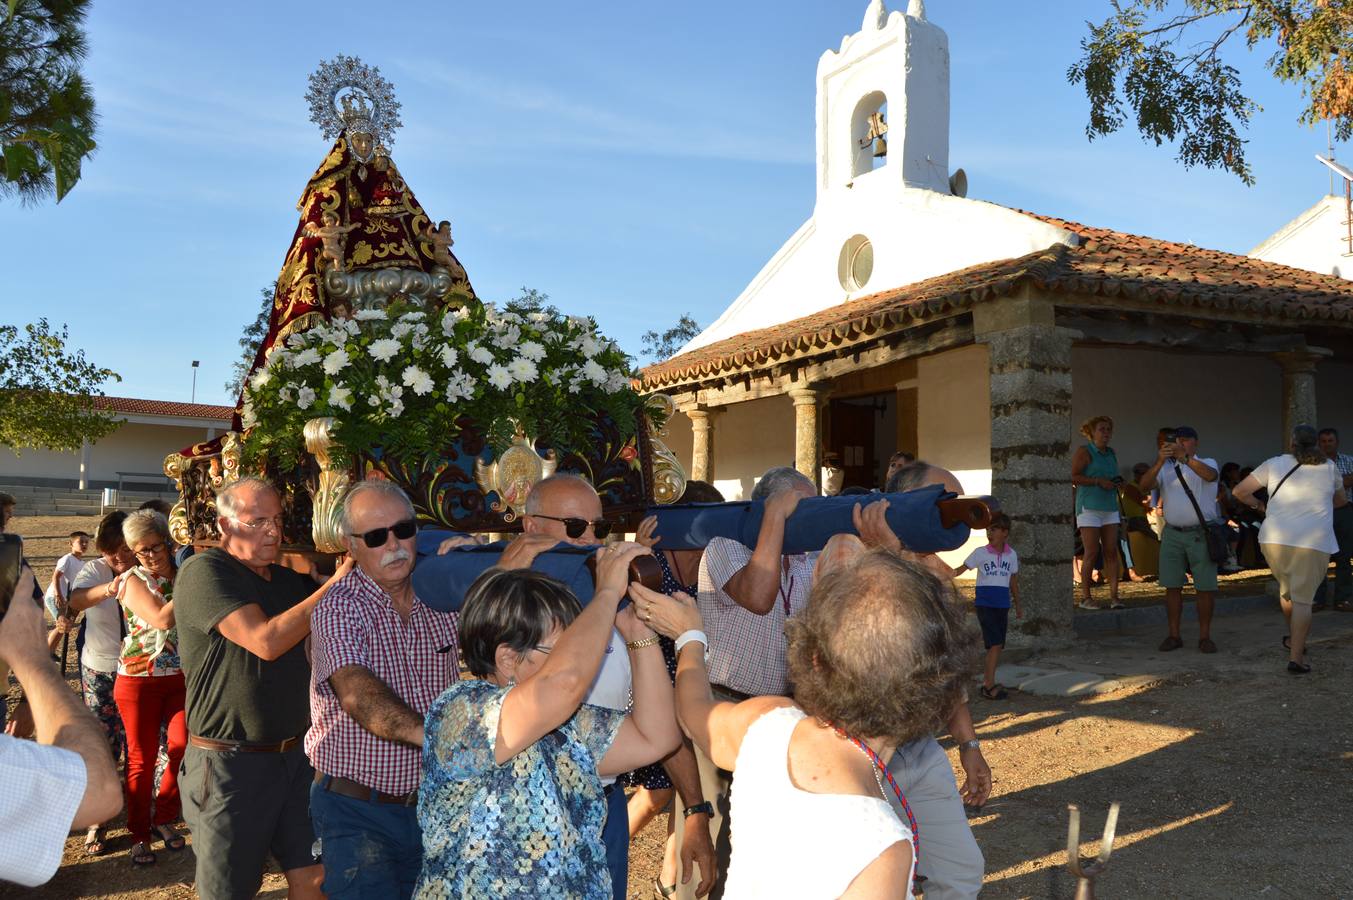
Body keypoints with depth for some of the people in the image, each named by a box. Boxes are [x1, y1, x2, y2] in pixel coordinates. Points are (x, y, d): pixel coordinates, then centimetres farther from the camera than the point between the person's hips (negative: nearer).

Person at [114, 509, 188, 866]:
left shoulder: (183, 574, 4)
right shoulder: (134, 580, -6)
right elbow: (160, 619, -22)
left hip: (180, 677, 3)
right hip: (139, 680, -3)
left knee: (185, 749, -2)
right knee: (142, 760, 5)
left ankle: (164, 819, 21)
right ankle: (139, 834, 20)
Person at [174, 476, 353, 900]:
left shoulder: (287, 579, 12)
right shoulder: (204, 571, -12)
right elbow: (266, 641, -23)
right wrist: (334, 586, -20)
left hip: (294, 752, 6)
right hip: (231, 763, -6)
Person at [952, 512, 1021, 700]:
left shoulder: (1012, 555, 7)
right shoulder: (981, 553, -3)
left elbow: (1013, 581, 16)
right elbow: (961, 569, -6)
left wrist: (1018, 605, 23)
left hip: (1002, 605, 4)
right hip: (985, 604, -4)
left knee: (998, 646, 6)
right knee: (995, 644, -13)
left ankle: (986, 683, 16)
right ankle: (990, 686, -8)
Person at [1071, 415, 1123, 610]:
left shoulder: (1112, 453, 17)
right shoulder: (1083, 451, -4)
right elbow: (1072, 477, -12)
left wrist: (1117, 481, 9)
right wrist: (1098, 481, -17)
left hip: (1110, 508, 6)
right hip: (1089, 508, -6)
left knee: (1111, 552, -1)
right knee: (1092, 553, -8)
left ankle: (1114, 596, 0)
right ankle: (1085, 597, 0)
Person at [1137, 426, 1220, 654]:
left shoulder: (1207, 463, 4)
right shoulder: (1165, 468, 11)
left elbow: (1210, 475, -22)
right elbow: (1144, 485, -9)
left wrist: (1185, 457, -36)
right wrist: (1159, 461, -25)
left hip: (1201, 534, -2)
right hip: (1172, 534, 2)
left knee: (1205, 587, 1)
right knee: (1172, 586, 3)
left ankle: (1205, 636, 10)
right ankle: (1174, 635, 9)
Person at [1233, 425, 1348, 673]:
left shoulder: (1275, 464, 5)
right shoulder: (1329, 467, 8)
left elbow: (1240, 491, 3)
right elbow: (1341, 500, 26)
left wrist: (1260, 506, 20)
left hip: (1275, 538, 2)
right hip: (1314, 542, -1)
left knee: (1286, 587, 24)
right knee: (1303, 599, 1)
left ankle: (1293, 637, 40)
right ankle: (1296, 656, -5)